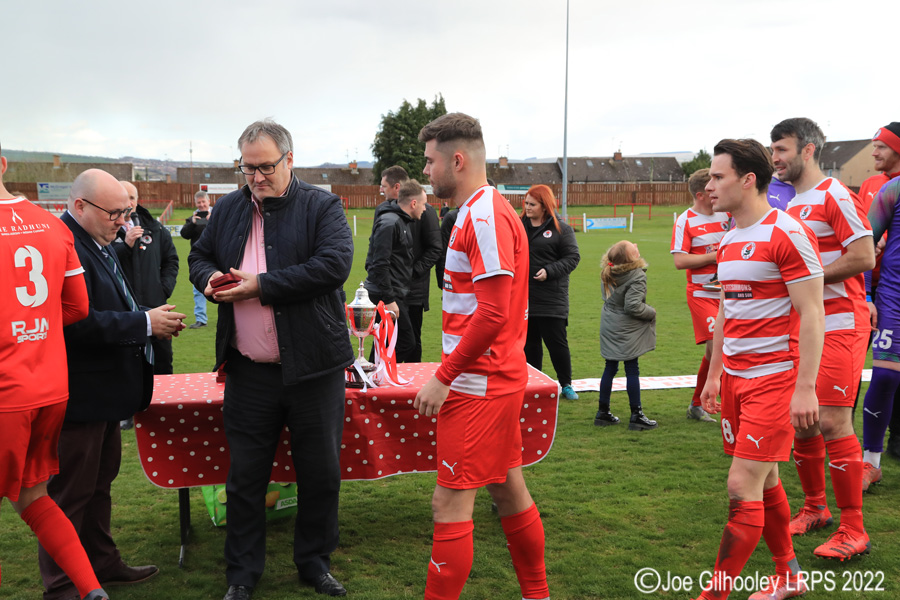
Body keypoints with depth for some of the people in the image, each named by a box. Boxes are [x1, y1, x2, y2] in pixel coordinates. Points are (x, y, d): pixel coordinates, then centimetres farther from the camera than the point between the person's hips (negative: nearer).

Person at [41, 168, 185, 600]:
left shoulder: (99, 244, 13)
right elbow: (79, 323, -30)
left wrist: (152, 320, 7)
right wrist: (144, 323, -23)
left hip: (104, 391, 11)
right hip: (78, 397, -11)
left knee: (99, 483, 23)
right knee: (70, 492, 3)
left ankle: (102, 563, 38)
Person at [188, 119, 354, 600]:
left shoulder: (322, 206, -3)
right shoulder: (228, 209, 10)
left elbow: (334, 264, -17)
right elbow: (199, 256, 21)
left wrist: (262, 286, -18)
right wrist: (210, 279, -4)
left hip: (313, 367, -2)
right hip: (249, 371, 3)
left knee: (320, 473, 9)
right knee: (245, 475, 9)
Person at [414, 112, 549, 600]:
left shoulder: (485, 216, -17)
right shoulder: (480, 212, 15)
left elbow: (493, 314, -23)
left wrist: (444, 377, -18)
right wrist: (450, 373, 15)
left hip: (479, 386, -10)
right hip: (499, 377, 10)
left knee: (451, 503, -5)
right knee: (508, 489, 18)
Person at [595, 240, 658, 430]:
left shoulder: (608, 273, 2)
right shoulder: (637, 277, -19)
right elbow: (633, 306, -23)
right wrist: (651, 313, -6)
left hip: (609, 327, 7)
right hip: (627, 330, -7)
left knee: (610, 368, 14)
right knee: (632, 370, 0)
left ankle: (603, 411, 20)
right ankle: (636, 415, 6)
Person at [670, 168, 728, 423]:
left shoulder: (726, 215, 7)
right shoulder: (685, 221, -7)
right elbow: (680, 261, -15)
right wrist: (716, 256, -14)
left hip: (726, 294, 5)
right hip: (701, 294, -5)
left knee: (713, 350, 9)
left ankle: (696, 405, 23)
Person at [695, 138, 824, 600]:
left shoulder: (786, 234, -13)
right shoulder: (728, 241, 12)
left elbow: (811, 314, -15)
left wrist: (805, 387, -19)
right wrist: (714, 374, 19)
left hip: (775, 378, -8)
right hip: (736, 378, 8)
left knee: (742, 487, -8)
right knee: (764, 483, 15)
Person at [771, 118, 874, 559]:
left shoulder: (834, 196, -10)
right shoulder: (789, 204, 16)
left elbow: (864, 256, -19)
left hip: (838, 326, -8)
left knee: (832, 423, -9)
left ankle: (853, 530, 1)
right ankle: (814, 509, 27)